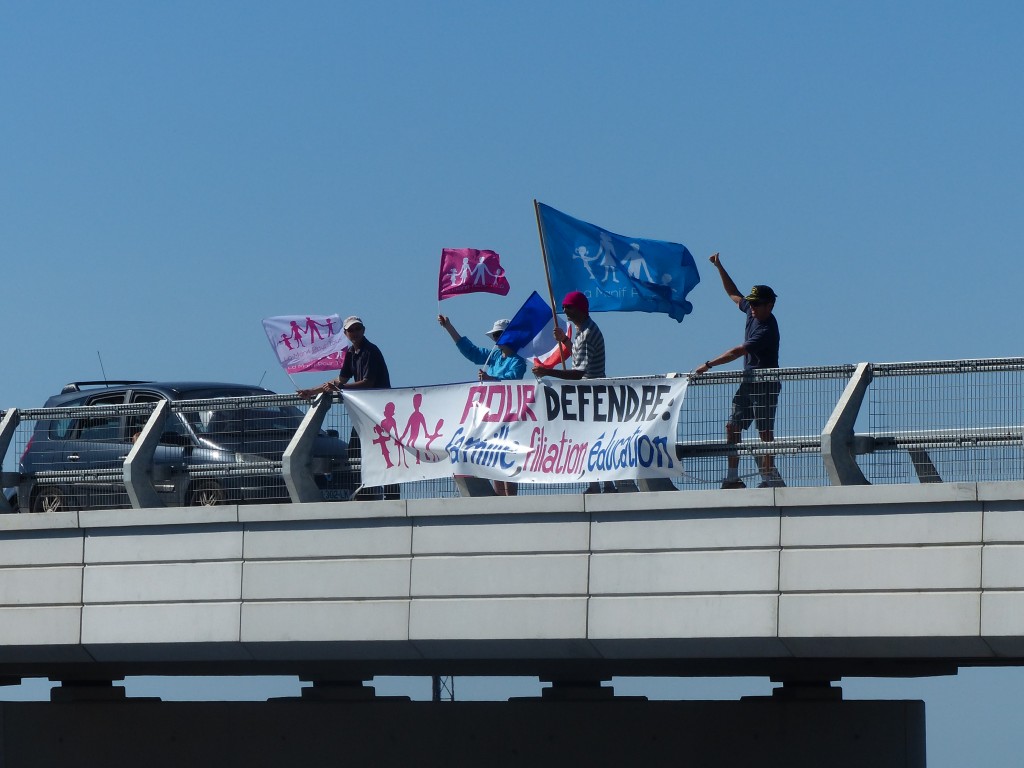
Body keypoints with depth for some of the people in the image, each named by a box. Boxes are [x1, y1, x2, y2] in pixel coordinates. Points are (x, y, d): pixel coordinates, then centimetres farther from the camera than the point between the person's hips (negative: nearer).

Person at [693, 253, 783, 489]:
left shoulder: (766, 330, -21)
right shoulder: (752, 312, 6)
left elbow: (736, 352, -22)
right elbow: (734, 294, 24)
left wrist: (708, 365, -20)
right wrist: (719, 268, 21)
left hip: (765, 383, -9)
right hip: (748, 381, 9)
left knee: (765, 430, -10)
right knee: (732, 426, 5)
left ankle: (770, 475, -8)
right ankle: (732, 477, 7)